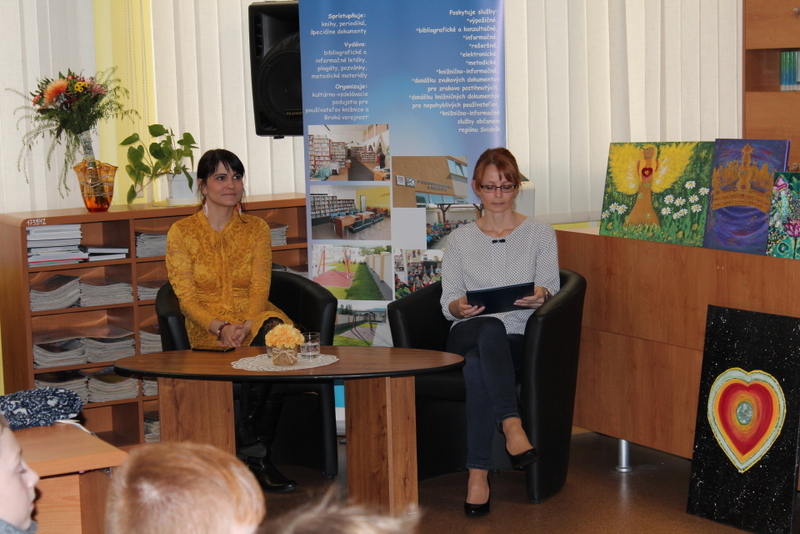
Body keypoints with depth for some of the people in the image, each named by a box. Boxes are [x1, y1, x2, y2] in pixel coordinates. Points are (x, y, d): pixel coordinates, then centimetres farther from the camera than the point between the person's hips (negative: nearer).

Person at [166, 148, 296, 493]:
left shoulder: (257, 229, 12)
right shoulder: (181, 233, 4)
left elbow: (260, 287, 0)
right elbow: (186, 297, -3)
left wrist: (247, 325, -21)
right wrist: (220, 328, -22)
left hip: (256, 320, 3)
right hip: (209, 329, -3)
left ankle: (252, 452, -25)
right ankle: (255, 454, -22)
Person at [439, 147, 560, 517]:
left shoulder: (540, 235, 15)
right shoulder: (459, 240, 18)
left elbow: (551, 293, 6)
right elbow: (447, 302, 10)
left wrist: (541, 296, -19)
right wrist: (461, 307, -15)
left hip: (519, 338, -1)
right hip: (468, 333, 1)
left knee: (478, 365, -39)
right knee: (491, 328, -41)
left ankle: (478, 472, -44)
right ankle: (512, 425, -52)